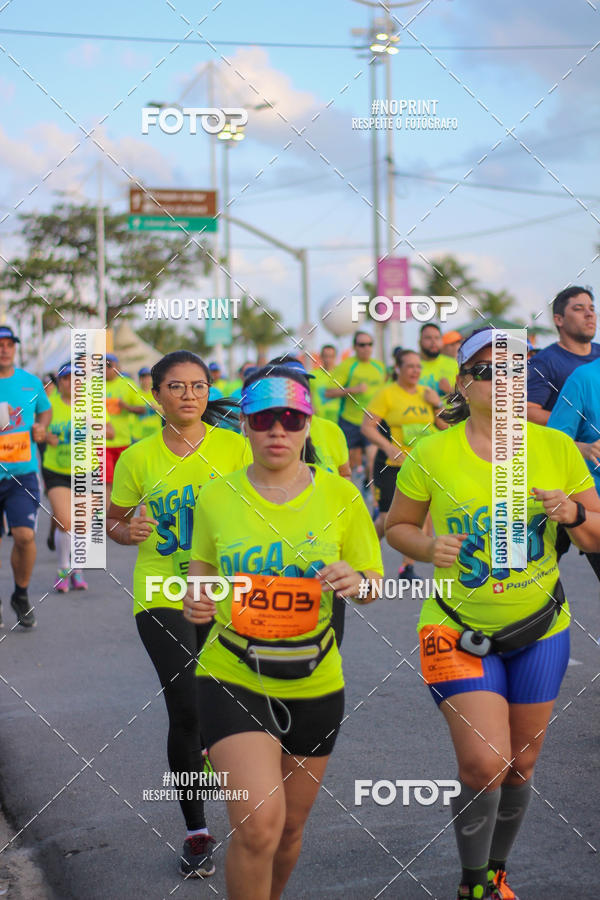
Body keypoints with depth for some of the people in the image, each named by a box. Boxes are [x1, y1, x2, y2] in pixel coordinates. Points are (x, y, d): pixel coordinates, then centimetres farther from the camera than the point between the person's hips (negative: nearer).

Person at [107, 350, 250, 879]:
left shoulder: (234, 447, 0)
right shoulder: (138, 458, 1)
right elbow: (114, 520, 12)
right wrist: (128, 531, -11)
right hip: (162, 596, -1)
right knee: (187, 710, -11)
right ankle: (196, 831, 3)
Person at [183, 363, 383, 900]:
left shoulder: (340, 496, -3)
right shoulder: (217, 496, -2)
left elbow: (374, 581, 3)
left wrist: (355, 581, -20)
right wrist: (196, 596, -8)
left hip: (315, 683, 2)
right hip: (232, 678, -2)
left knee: (289, 828, 17)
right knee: (258, 822, -20)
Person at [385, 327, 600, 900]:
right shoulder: (432, 455, -9)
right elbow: (397, 526, 4)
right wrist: (430, 548, -17)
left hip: (541, 628, 3)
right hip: (460, 630, -3)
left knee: (519, 764, 13)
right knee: (483, 764, -13)